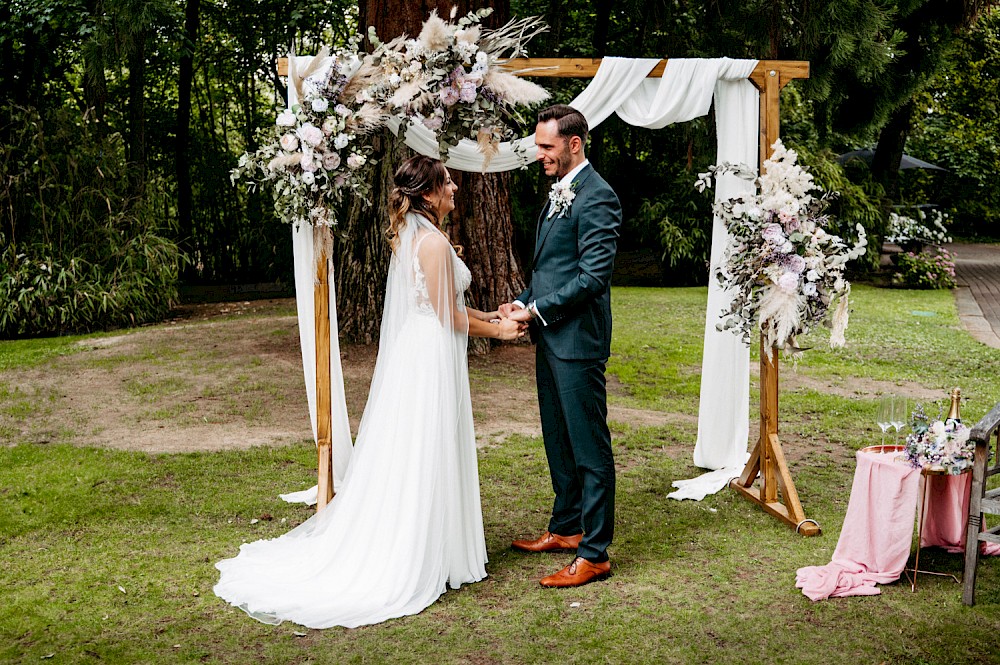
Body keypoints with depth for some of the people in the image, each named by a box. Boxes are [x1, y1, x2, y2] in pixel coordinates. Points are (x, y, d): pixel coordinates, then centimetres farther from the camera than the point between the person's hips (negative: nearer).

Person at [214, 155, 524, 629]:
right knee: (427, 458, -1)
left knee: (401, 456, 15)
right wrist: (497, 331, -2)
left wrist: (488, 315, 17)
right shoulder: (434, 242, -18)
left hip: (408, 354, 9)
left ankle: (388, 548, 24)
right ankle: (424, 558, 9)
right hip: (432, 358, -9)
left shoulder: (409, 235, 12)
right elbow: (447, 317, -15)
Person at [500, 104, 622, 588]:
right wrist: (525, 302, 6)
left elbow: (593, 276, -20)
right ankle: (566, 528, 33)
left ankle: (594, 553, 5)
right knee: (558, 440, 19)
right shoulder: (559, 193, 17)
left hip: (577, 339, -10)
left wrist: (537, 311, -17)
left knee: (589, 446, -2)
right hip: (550, 337, 10)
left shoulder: (596, 197, -15)